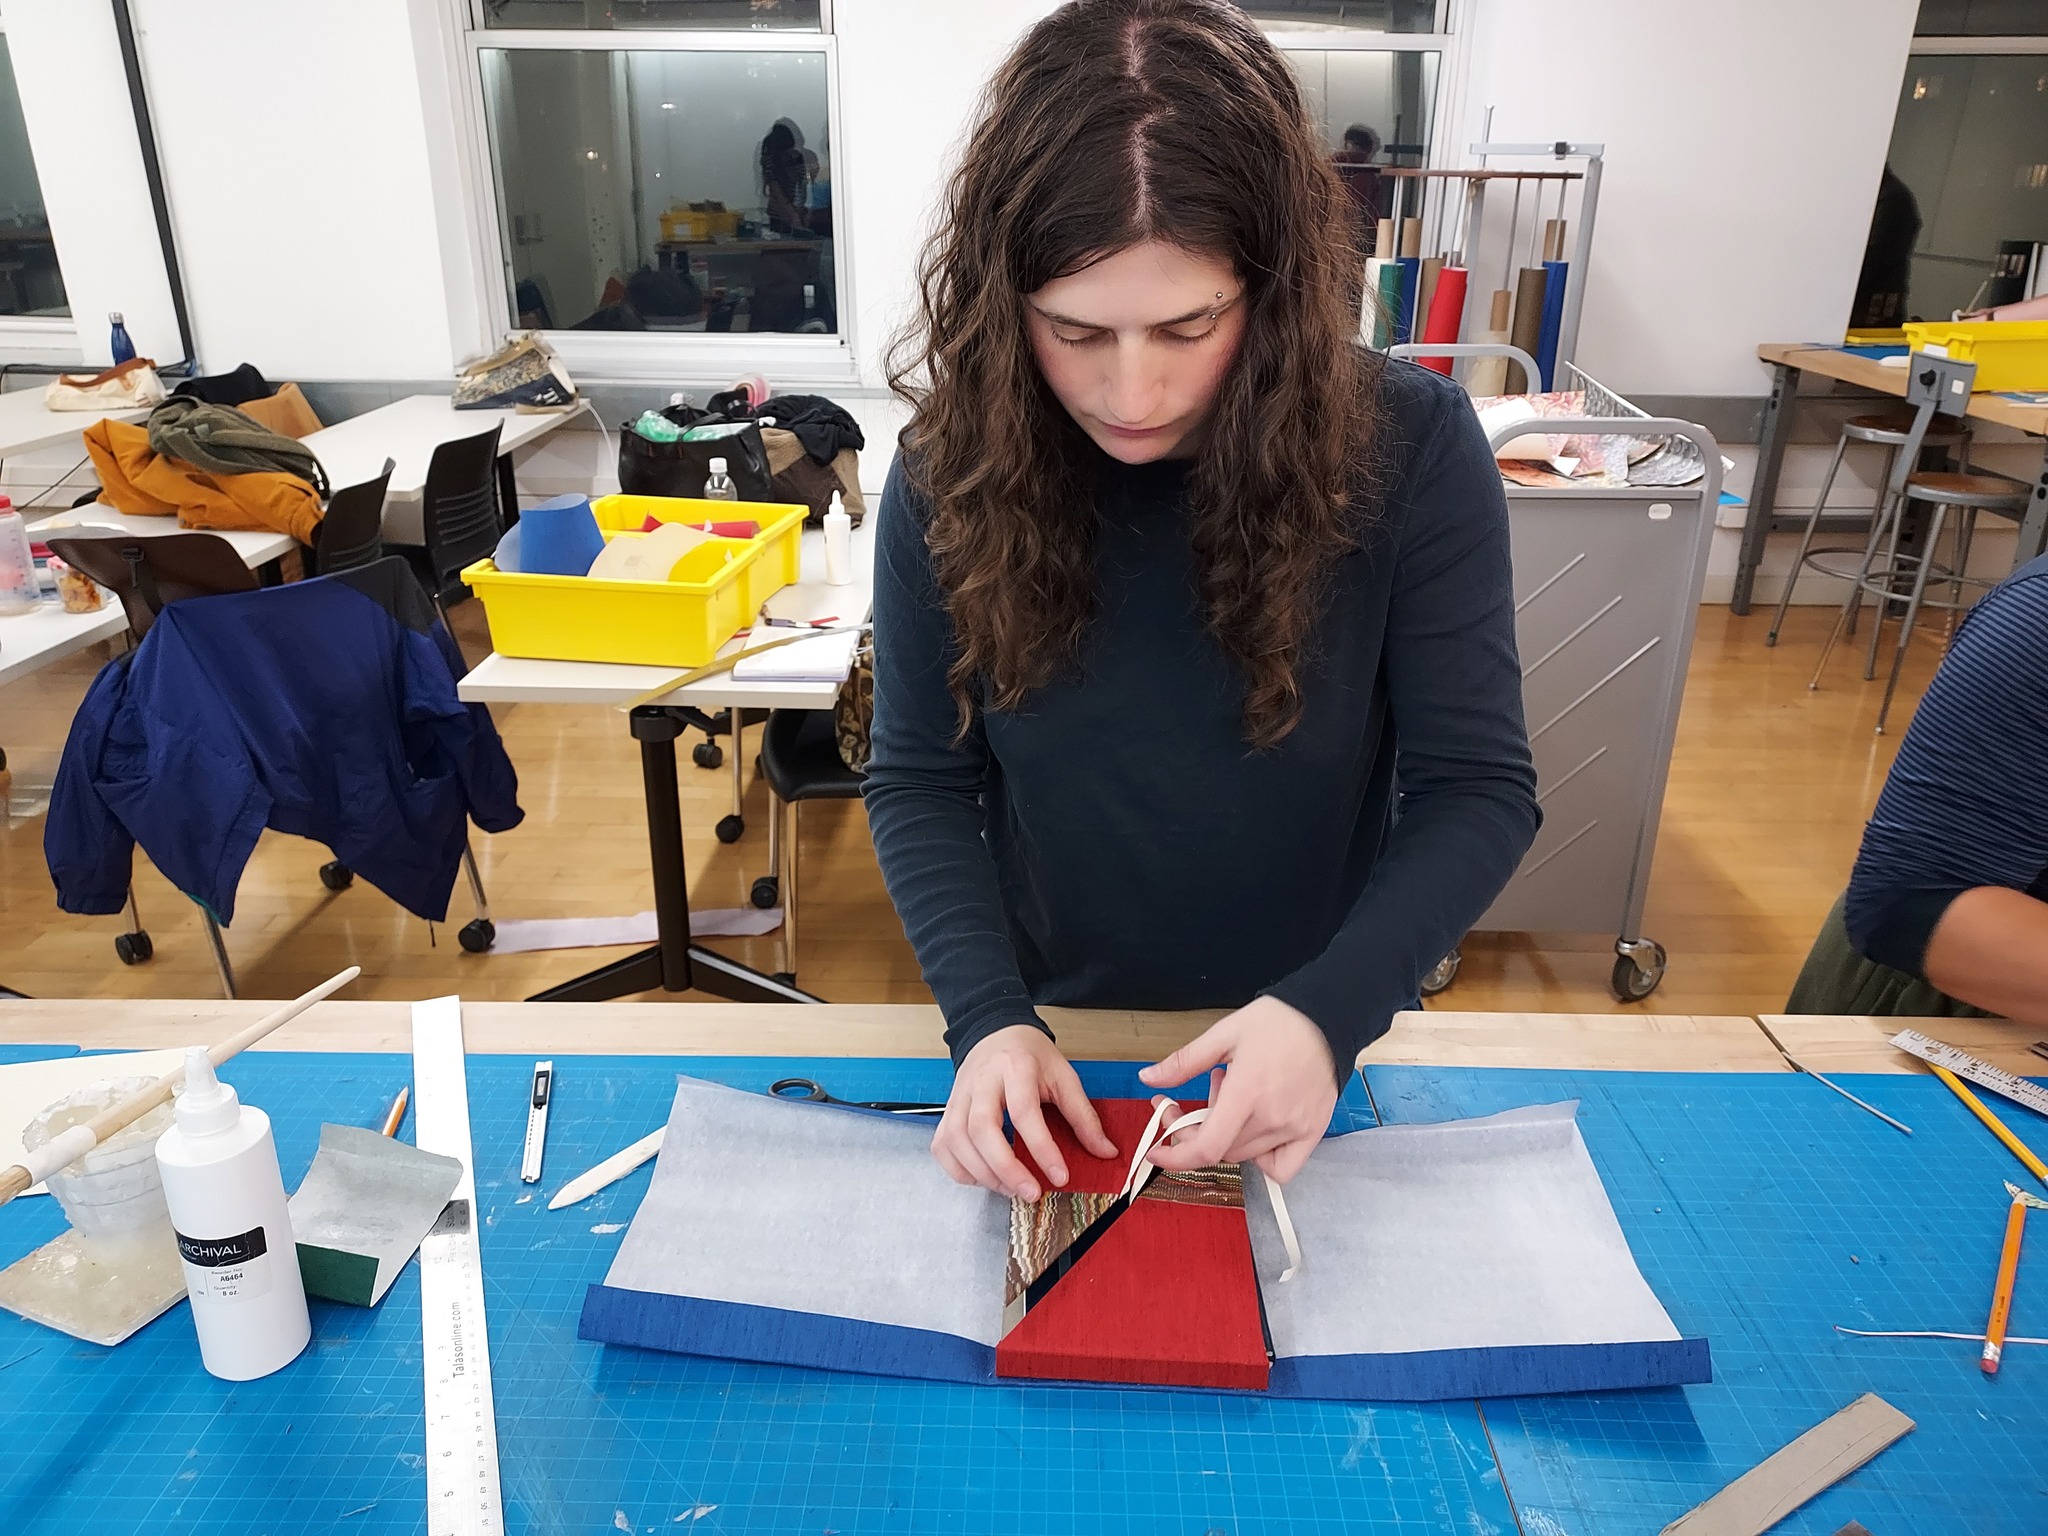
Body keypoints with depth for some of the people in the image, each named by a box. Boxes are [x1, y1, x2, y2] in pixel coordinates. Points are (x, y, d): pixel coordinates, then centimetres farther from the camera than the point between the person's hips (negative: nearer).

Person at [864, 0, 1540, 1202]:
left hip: (1308, 1047, 0)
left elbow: (1478, 788, -15)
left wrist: (1331, 1010, -30)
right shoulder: (953, 474, -14)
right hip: (1049, 1037, 1)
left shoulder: (1410, 448, -18)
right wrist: (989, 1015, -23)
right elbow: (921, 783, -8)